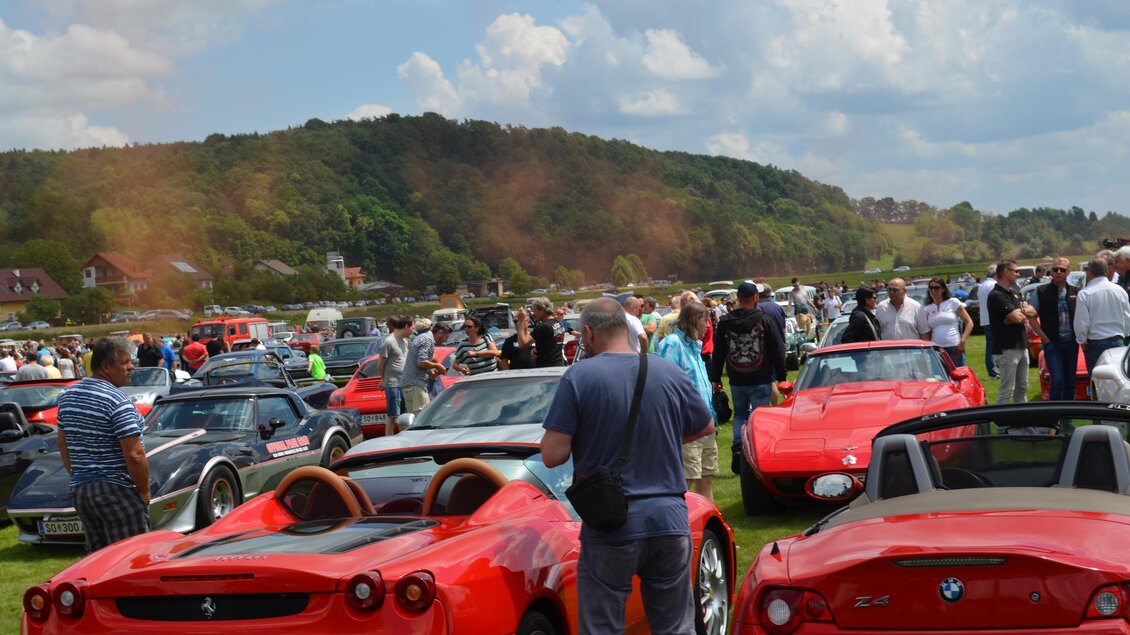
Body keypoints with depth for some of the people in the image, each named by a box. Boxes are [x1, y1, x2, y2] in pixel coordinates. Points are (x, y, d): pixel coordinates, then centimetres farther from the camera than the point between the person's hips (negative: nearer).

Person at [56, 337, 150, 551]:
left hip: (79, 490, 8)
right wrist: (144, 492, -8)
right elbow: (134, 455, -19)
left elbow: (63, 446, 17)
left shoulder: (68, 396, 9)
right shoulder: (118, 402, -16)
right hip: (116, 492, -8)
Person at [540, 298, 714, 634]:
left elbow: (553, 455, -13)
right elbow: (705, 427, 18)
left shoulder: (579, 376, -10)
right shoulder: (670, 373, 2)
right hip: (669, 520, 4)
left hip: (609, 528, -3)